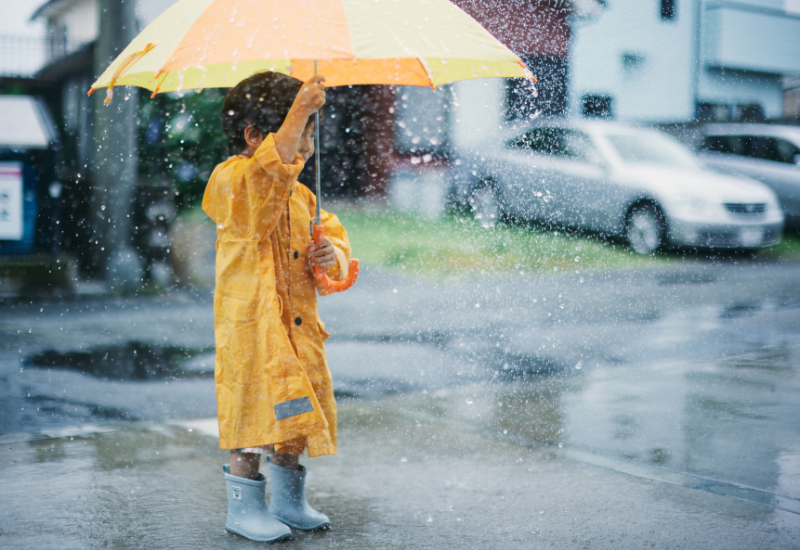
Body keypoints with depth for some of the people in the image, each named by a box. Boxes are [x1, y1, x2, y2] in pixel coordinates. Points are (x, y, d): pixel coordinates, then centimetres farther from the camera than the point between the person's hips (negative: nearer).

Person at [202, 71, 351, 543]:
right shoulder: (231, 182, -11)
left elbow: (334, 234, 20)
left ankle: (289, 499, 28)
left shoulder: (301, 195, 13)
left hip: (299, 322, 7)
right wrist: (298, 112, -38)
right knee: (257, 407, -3)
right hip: (251, 322, -7)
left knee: (296, 410, 13)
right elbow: (266, 172, -33)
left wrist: (331, 253, -4)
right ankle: (245, 506, 12)